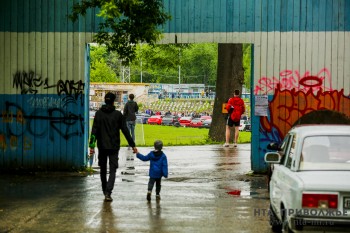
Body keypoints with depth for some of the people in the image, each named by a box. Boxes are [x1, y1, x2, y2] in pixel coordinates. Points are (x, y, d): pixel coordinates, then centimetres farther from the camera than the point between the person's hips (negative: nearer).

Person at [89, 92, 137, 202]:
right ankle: (108, 193, -16)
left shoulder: (99, 113, -2)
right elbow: (125, 131, -2)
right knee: (112, 170, 1)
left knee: (103, 169, 17)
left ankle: (105, 191, 27)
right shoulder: (118, 114, -3)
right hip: (114, 147, -1)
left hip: (102, 146, 1)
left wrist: (92, 145, -11)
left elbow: (94, 130, -9)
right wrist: (132, 145, 3)